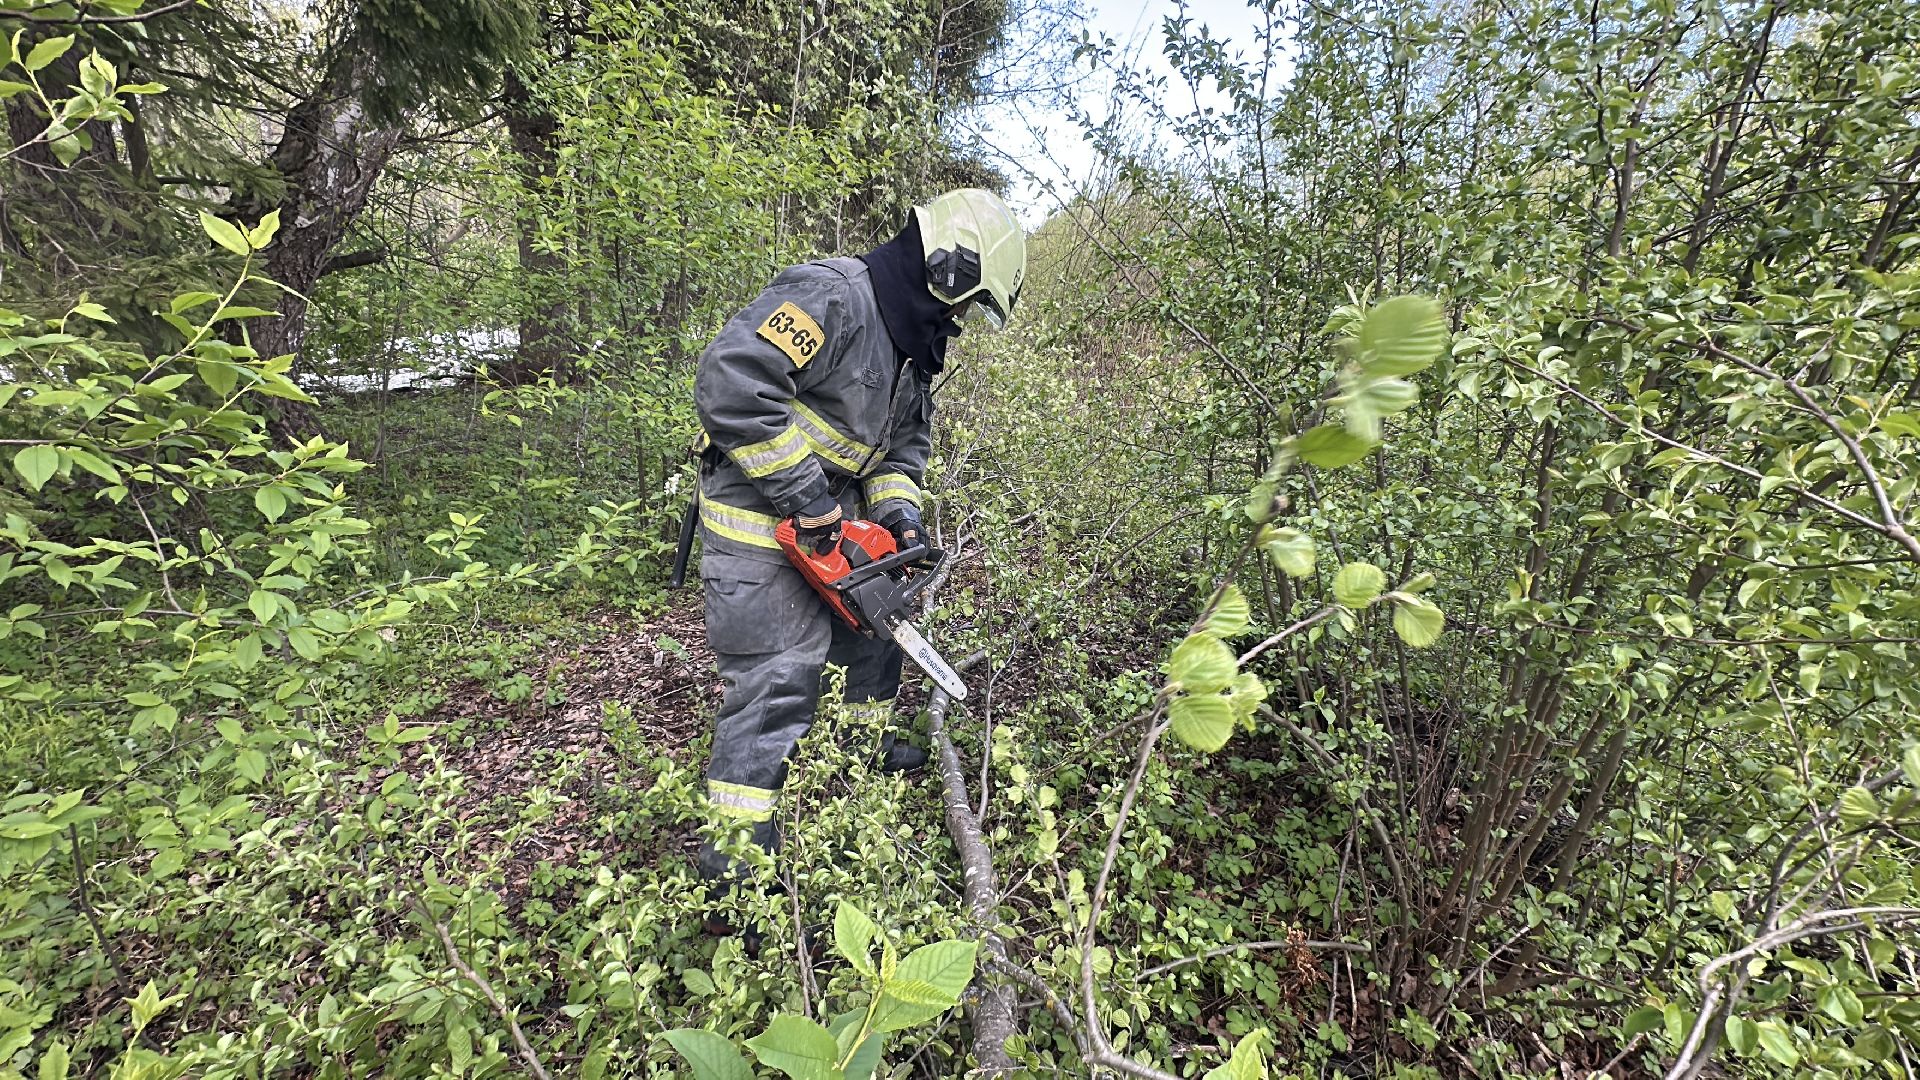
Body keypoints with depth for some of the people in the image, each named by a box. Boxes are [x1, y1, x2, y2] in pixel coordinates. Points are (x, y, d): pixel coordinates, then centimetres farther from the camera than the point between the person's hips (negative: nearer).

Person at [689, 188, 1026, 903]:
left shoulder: (914, 347, 9)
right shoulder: (831, 295, -22)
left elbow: (905, 444, 15)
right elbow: (728, 380, -32)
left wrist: (898, 509, -3)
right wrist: (803, 490, -28)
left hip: (832, 521, 10)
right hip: (760, 522, -9)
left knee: (872, 625, 21)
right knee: (777, 683, -10)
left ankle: (869, 745, 47)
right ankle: (733, 880, 4)